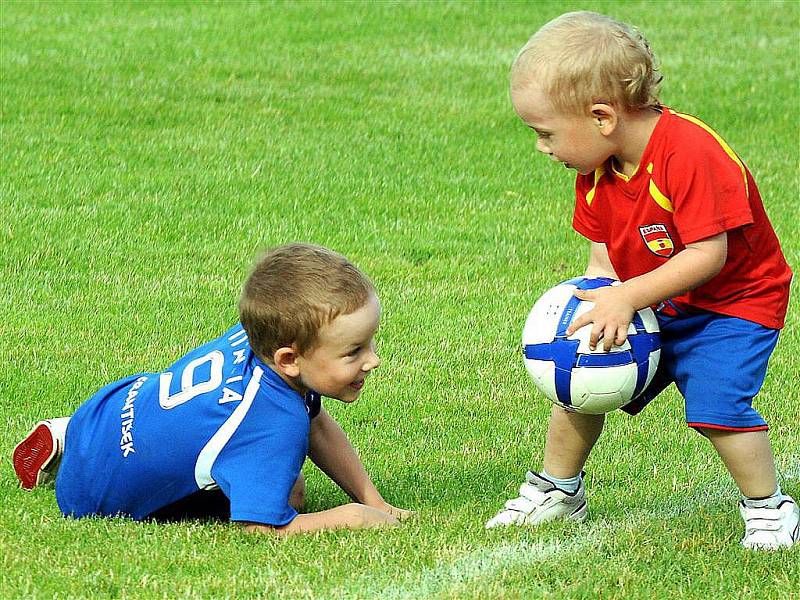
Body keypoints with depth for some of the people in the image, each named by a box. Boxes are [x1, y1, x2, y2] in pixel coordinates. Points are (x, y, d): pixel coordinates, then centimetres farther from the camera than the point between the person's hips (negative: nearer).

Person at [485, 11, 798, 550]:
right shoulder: (596, 168, -5)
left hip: (735, 300, -8)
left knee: (715, 400, -25)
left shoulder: (689, 153, -32)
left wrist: (628, 297, -34)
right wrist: (598, 307, -20)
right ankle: (557, 491, 26)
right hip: (651, 306, 8)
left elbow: (707, 254, -33)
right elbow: (604, 258, 0)